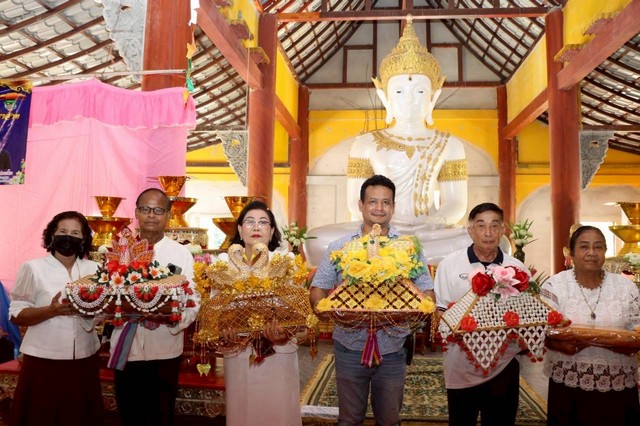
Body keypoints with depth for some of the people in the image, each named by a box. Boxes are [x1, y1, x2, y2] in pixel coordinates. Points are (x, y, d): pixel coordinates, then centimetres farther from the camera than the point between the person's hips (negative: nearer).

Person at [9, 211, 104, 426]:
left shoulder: (94, 269, 5)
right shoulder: (33, 268, -5)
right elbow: (16, 315, -6)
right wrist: (51, 310, -21)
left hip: (84, 359, 3)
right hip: (44, 360, -3)